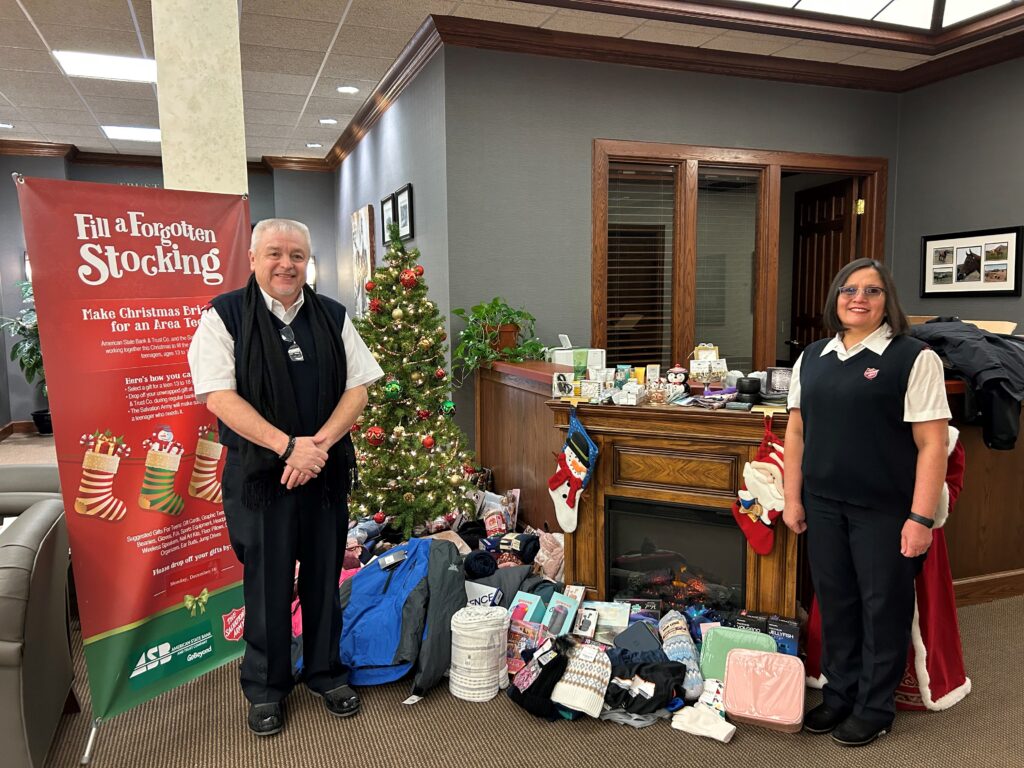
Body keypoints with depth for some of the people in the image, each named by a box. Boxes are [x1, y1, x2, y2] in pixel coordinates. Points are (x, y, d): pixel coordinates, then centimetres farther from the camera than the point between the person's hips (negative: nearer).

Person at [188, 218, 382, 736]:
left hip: (326, 469, 3)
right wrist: (289, 446, -20)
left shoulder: (333, 317, 6)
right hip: (260, 472, -3)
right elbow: (219, 397, -12)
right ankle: (265, 687, 29)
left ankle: (326, 672, 33)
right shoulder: (225, 316, -4)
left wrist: (319, 444, -13)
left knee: (324, 574, 13)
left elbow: (358, 388, 2)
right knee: (267, 581, 8)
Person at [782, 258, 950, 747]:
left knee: (882, 607, 9)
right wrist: (793, 498, 6)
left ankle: (875, 708, 27)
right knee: (834, 603, 15)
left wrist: (921, 517, -15)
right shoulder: (812, 358, 7)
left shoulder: (913, 358, -8)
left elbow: (931, 444, -11)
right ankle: (839, 695, 33)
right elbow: (796, 432, 10)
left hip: (885, 510, -4)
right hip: (824, 505, 5)